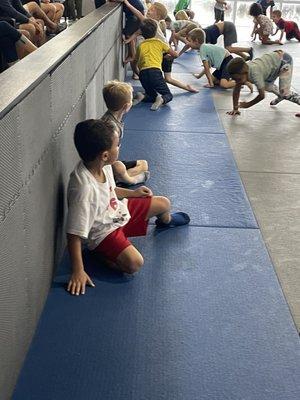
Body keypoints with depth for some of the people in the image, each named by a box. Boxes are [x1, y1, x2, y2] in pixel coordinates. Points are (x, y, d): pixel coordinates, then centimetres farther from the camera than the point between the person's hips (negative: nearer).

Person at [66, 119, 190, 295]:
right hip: (105, 231, -8)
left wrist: (132, 193, 14)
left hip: (119, 210, 8)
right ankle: (101, 253, -3)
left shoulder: (103, 166, -15)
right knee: (134, 263, -30)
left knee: (164, 203, 16)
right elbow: (74, 234, -35)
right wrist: (78, 272, -32)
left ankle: (165, 221, 52)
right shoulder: (84, 189, -40)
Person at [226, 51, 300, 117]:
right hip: (274, 58, 8)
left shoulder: (254, 73, -37)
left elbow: (262, 95, -31)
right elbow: (236, 91, -5)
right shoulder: (240, 71, -16)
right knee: (266, 86, 23)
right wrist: (235, 109, -7)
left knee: (284, 93, -16)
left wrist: (248, 104, -19)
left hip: (284, 60, -8)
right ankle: (280, 96, 48)